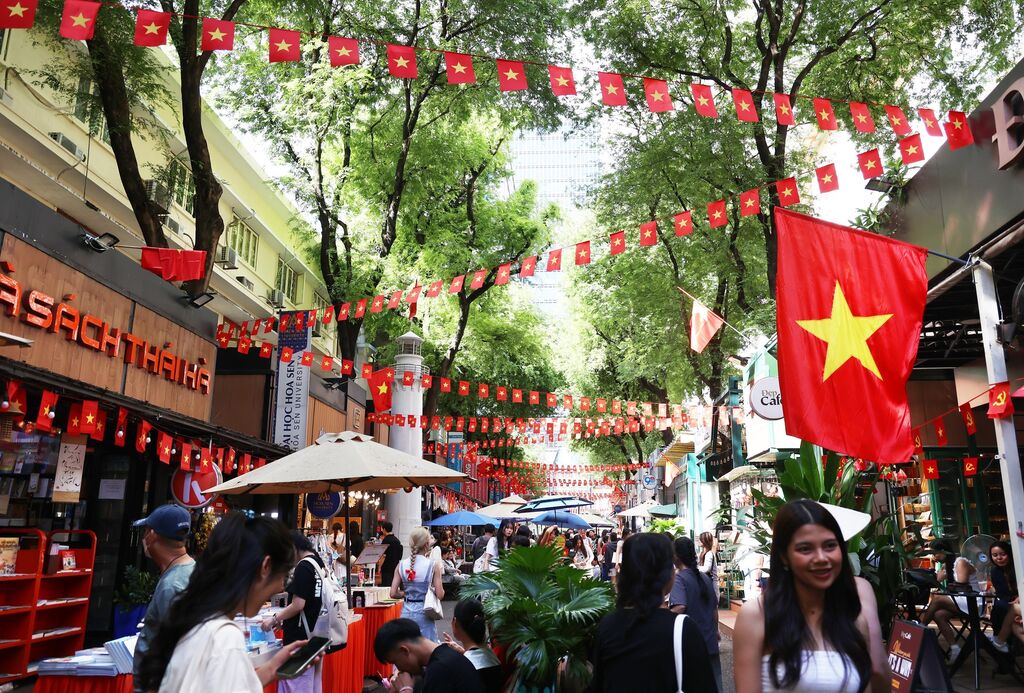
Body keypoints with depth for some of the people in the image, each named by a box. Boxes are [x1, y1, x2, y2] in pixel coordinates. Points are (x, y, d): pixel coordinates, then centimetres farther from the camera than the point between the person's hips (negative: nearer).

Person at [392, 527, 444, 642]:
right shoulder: (433, 565, -10)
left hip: (406, 612, 4)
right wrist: (440, 575, 4)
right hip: (423, 612, -3)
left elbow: (393, 593, -2)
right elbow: (440, 595, -9)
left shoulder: (401, 565, 0)